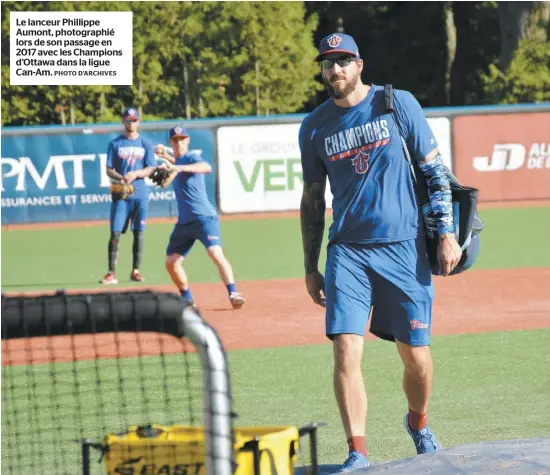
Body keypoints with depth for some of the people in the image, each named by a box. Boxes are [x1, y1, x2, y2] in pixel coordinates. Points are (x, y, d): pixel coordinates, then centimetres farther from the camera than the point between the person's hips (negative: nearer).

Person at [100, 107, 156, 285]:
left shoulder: (145, 144, 7)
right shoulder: (115, 144, 6)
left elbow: (151, 169, 1)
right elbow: (109, 170, 4)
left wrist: (135, 174, -17)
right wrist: (120, 178, -17)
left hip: (140, 195, 1)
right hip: (120, 195, -1)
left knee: (138, 232, 3)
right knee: (115, 233, -6)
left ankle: (135, 271, 11)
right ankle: (111, 273, -5)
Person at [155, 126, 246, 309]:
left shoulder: (192, 157, -10)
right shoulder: (178, 160, 14)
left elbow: (207, 167, -34)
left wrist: (181, 167, -47)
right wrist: (165, 155, 23)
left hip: (205, 218, -9)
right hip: (184, 222, 9)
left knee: (216, 253, -26)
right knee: (171, 262, 8)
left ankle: (233, 293, -30)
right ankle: (187, 299, 22)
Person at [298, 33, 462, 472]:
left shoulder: (398, 104, 1)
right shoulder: (314, 127, 8)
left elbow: (434, 171, 2)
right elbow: (312, 201, 14)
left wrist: (446, 232, -6)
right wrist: (311, 267, 12)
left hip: (405, 247, -1)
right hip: (348, 252, 2)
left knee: (416, 356, 3)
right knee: (346, 351, -13)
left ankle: (419, 424, 32)